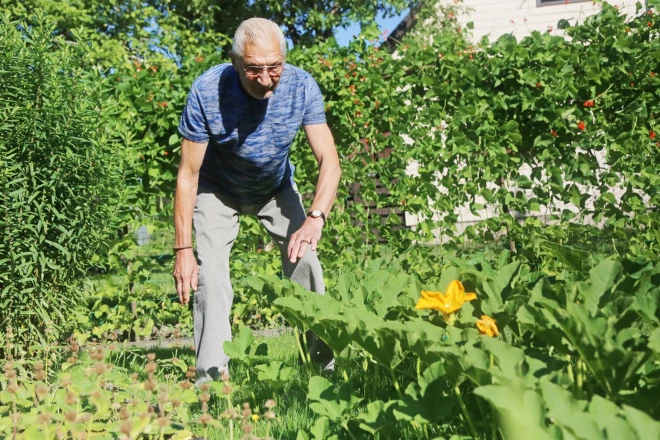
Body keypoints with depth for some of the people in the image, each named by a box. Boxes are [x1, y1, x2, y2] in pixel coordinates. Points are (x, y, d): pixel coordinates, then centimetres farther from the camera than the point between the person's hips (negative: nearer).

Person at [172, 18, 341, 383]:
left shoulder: (302, 87, -28)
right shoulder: (206, 92, -34)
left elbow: (329, 161, -29)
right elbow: (188, 174, -27)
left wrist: (316, 217, -47)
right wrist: (182, 249, -27)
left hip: (277, 188, 2)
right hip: (218, 191, -2)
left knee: (304, 263, -9)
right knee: (210, 277, -14)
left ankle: (325, 364, 4)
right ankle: (211, 380, -5)